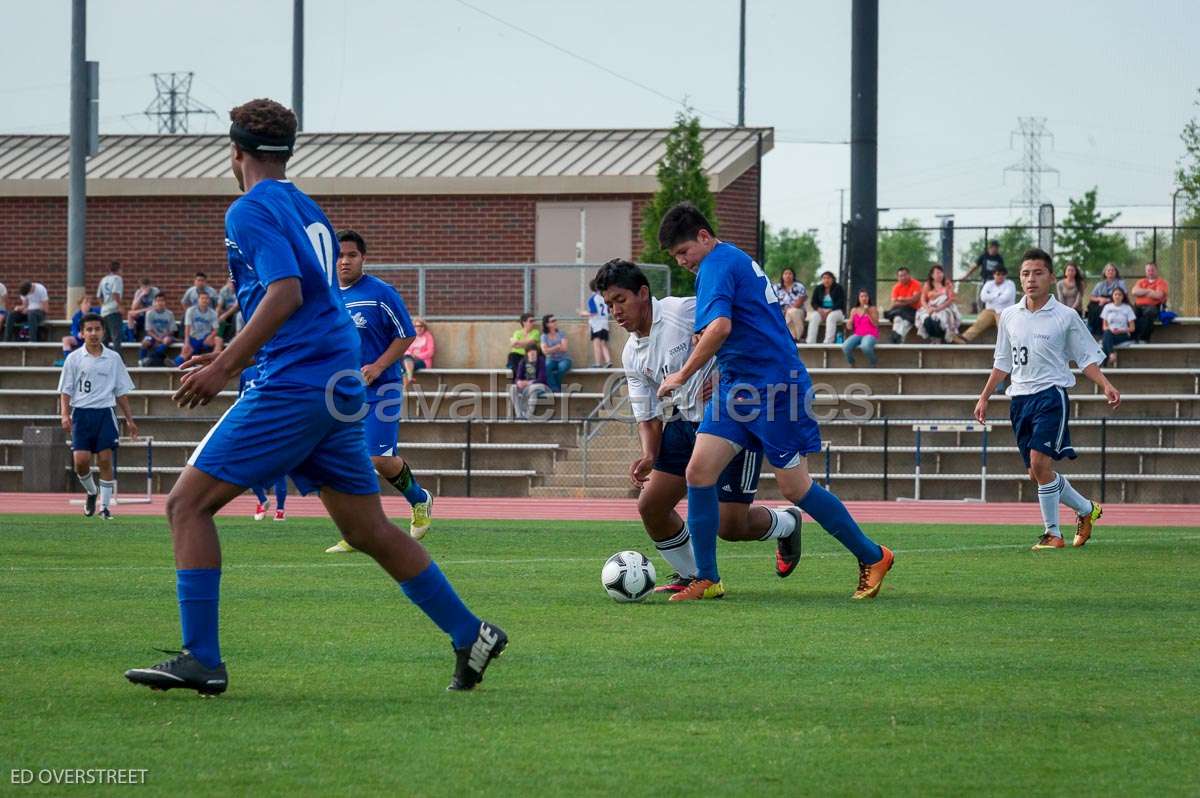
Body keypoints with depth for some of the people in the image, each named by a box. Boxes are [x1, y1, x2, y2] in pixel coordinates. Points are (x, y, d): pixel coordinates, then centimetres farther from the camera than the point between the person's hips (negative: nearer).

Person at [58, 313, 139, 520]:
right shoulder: (74, 358, 5)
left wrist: (129, 420, 10)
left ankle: (105, 505, 3)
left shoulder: (113, 358, 8)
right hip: (81, 412, 0)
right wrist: (65, 414, -9)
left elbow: (121, 392, 13)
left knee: (105, 460, -5)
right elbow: (65, 390, 5)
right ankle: (91, 492, 20)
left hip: (105, 412, 0)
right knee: (81, 460, -9)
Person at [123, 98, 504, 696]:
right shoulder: (309, 210, 20)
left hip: (292, 388, -9)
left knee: (188, 502, -5)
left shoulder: (250, 210, -7)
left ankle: (201, 659, -10)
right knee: (368, 531, 14)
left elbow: (286, 293, -20)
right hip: (340, 389, 9)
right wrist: (236, 355, 30)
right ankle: (471, 635, 14)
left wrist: (222, 368, -20)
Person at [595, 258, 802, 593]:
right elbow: (647, 417, 12)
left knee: (729, 526, -10)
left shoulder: (682, 311, -16)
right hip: (683, 425, 7)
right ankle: (690, 576, 20)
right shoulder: (632, 355, 8)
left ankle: (787, 523, 23)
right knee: (650, 506, -2)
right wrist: (648, 456, -8)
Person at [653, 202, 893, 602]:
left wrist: (682, 375, -20)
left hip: (771, 387, -10)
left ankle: (872, 557, 14)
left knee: (795, 487, -1)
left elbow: (719, 327, -28)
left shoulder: (717, 265, -12)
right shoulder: (738, 260, 17)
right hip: (735, 385, 10)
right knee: (698, 472, -2)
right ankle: (706, 580, 0)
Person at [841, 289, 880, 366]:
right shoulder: (854, 310, 15)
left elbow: (875, 324, -6)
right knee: (845, 347, -30)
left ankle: (873, 364, -11)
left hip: (870, 335, -3)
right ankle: (851, 365, -3)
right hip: (857, 335, 3)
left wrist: (868, 313, -13)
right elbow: (849, 327, 13)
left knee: (865, 347, -41)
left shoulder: (873, 309, 7)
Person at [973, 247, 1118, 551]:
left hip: (1051, 394, -5)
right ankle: (1087, 510, 28)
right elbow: (1002, 362, 20)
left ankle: (1053, 534, -10)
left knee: (1039, 462, -20)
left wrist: (1106, 386, -13)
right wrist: (984, 397, 19)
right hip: (1019, 398, 6)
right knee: (1036, 473, 6)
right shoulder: (1009, 316, 10)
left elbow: (1087, 358, 2)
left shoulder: (1065, 316, -2)